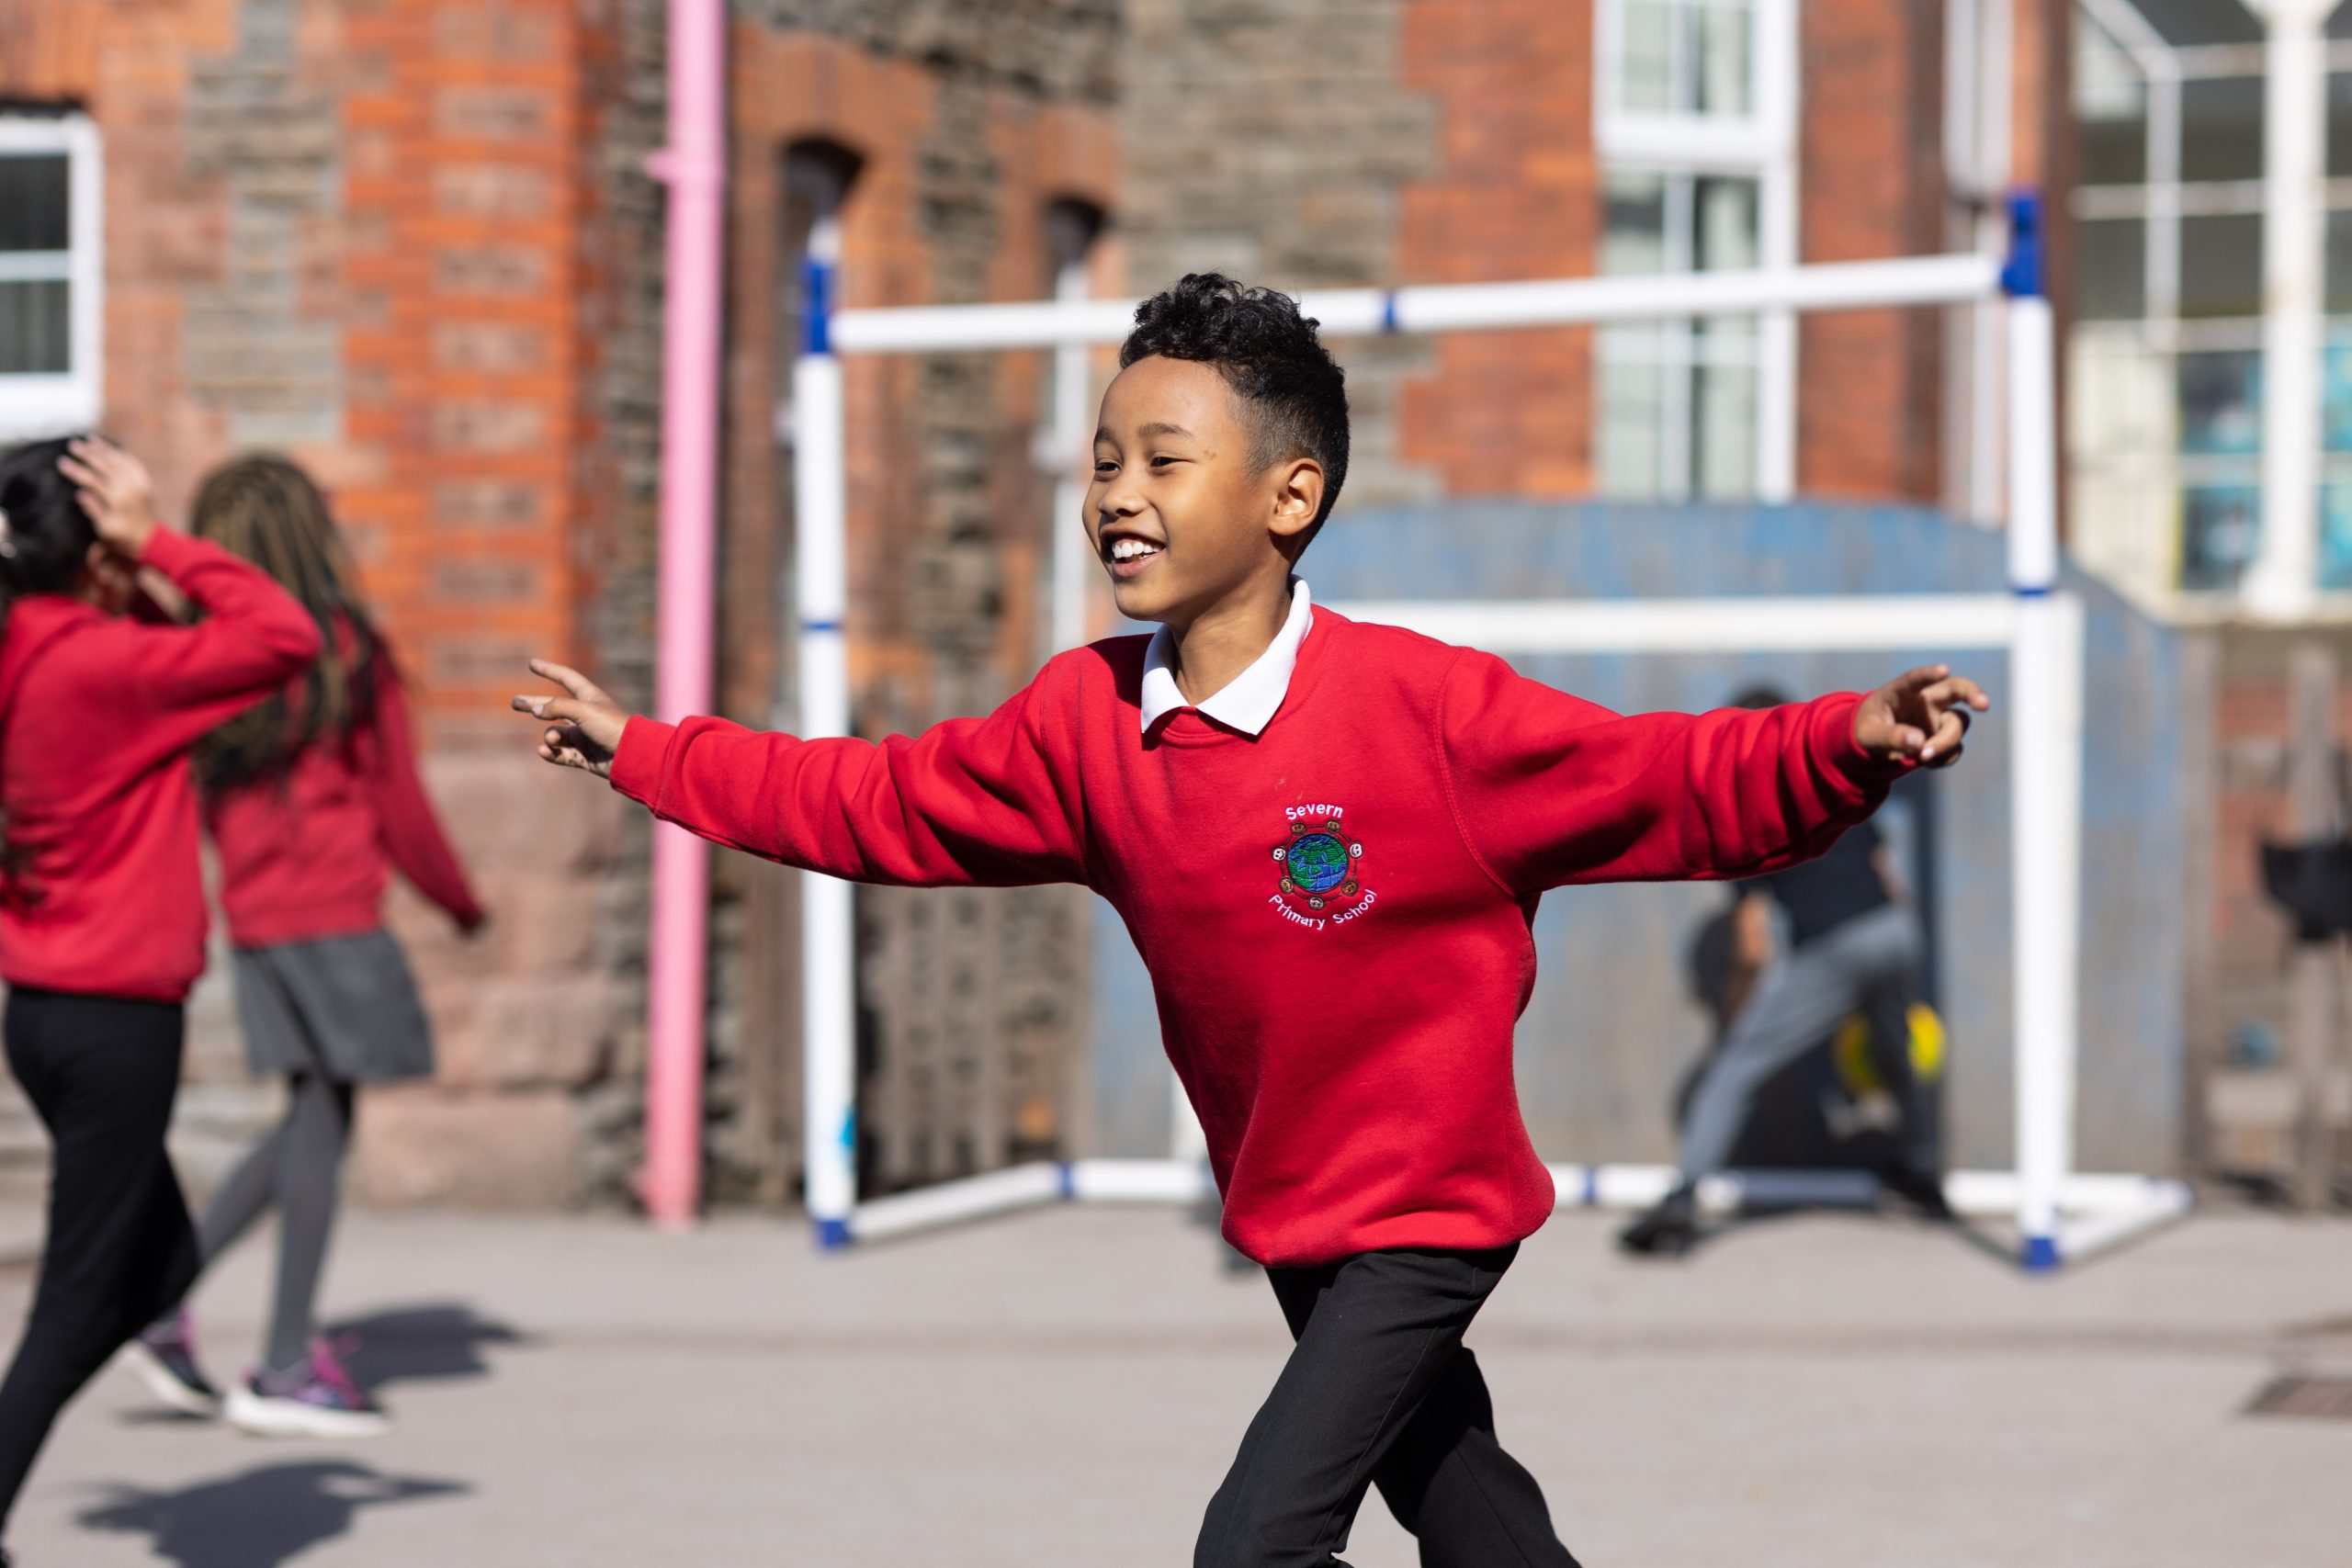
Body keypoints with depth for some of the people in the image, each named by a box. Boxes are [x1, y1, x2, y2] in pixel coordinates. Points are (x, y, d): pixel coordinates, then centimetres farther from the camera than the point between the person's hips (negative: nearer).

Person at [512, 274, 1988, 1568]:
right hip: (1289, 1213, 7)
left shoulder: (1421, 705, -20)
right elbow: (880, 803, 8)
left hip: (1426, 1212, -7)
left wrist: (1849, 747, -38)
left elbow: (1671, 786, -22)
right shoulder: (1085, 722, -4)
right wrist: (642, 752, 11)